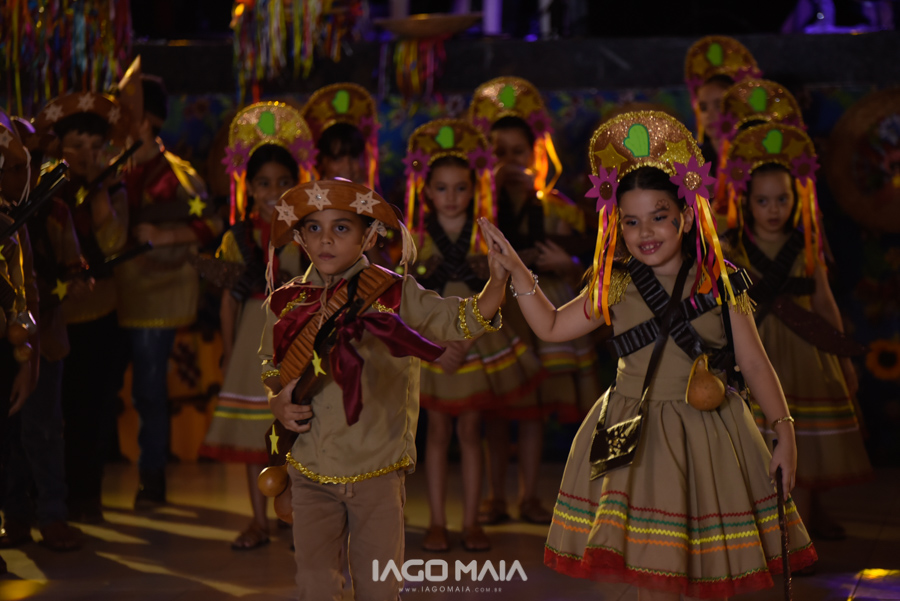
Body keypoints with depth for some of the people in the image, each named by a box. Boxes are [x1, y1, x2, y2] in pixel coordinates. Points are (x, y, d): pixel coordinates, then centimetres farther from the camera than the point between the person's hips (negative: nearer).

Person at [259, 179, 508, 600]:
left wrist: (496, 283, -33)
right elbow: (271, 371, 19)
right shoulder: (286, 305, 4)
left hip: (378, 470, -2)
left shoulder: (395, 295, -4)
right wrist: (278, 404, -2)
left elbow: (460, 321, -14)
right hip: (311, 471, 2)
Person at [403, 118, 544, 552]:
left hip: (476, 339, 0)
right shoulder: (417, 239, -3)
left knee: (471, 431, 5)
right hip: (430, 343, 0)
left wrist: (463, 345, -14)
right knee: (438, 430, 5)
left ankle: (471, 521, 11)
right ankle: (437, 522, 12)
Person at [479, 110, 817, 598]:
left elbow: (754, 362, 2)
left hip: (708, 438, 0)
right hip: (637, 438, 1)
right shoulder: (615, 286, 4)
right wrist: (517, 270, 8)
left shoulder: (719, 282, 0)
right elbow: (552, 327, 15)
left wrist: (785, 433, -2)